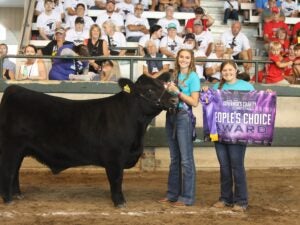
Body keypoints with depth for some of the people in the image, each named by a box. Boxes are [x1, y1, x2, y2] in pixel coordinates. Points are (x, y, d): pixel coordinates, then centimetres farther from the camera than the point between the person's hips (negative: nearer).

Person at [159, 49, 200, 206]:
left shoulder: (193, 77, -5)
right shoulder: (174, 75, 14)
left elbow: (194, 102, -11)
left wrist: (178, 92, -15)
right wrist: (167, 90, -1)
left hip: (184, 117, -7)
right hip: (171, 115, 7)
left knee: (186, 159, -4)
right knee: (174, 158, 14)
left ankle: (187, 197, 0)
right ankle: (172, 194, 21)